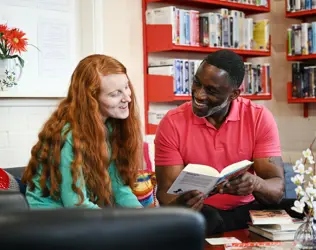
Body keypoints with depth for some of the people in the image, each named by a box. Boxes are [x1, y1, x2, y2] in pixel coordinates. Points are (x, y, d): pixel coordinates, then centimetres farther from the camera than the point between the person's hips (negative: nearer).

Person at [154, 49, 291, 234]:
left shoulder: (260, 118, -7)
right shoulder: (173, 123, -9)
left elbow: (277, 188, -11)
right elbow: (167, 190, -10)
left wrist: (255, 184, -35)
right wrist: (180, 203, -35)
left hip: (246, 210, 3)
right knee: (205, 220, -36)